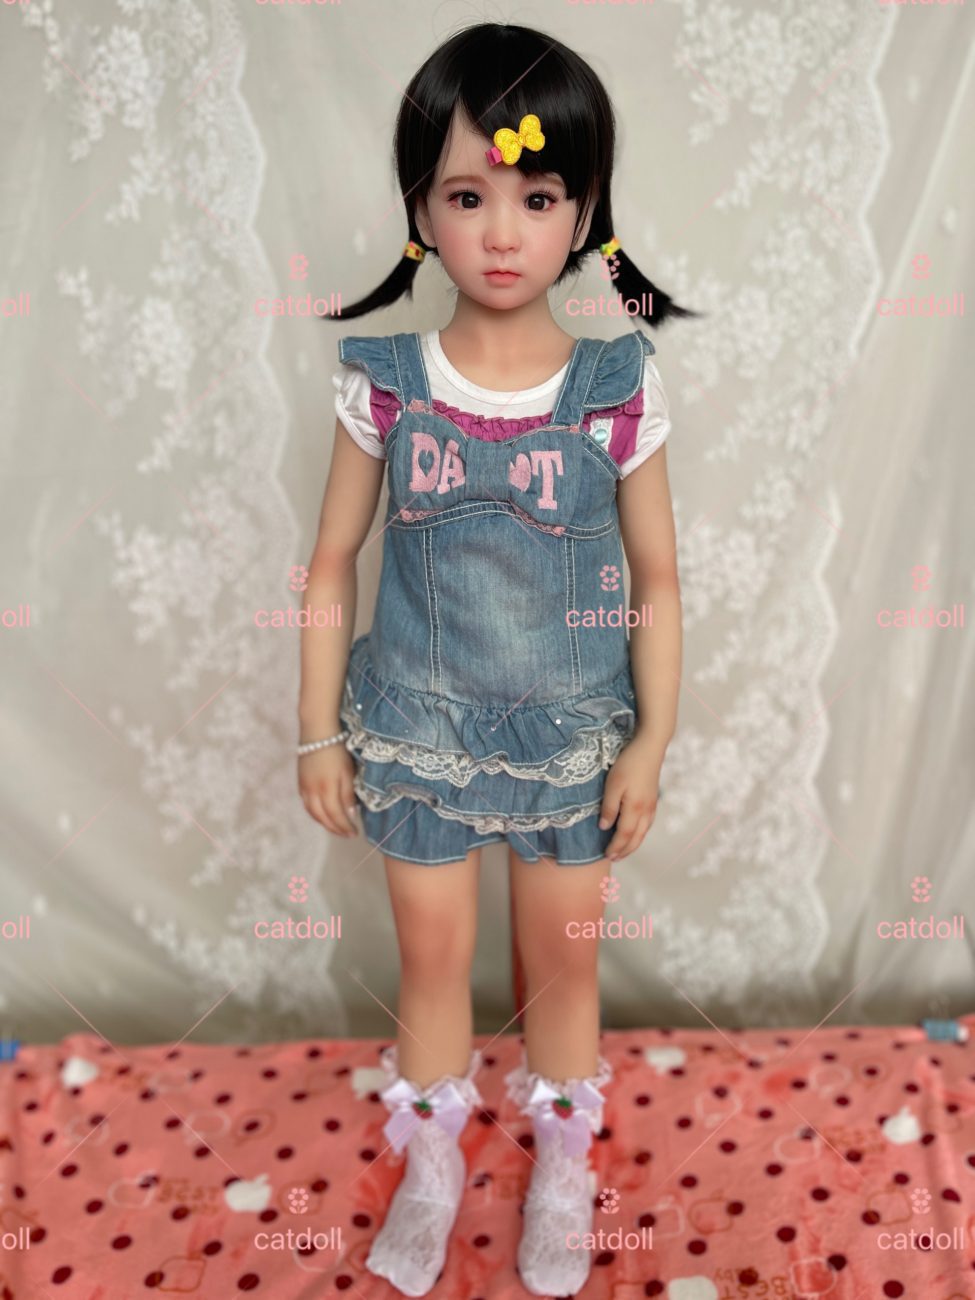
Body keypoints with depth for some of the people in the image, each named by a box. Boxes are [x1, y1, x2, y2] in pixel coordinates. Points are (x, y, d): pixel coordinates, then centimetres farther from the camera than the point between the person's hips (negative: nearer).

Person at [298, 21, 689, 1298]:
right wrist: (319, 731, 0)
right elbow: (333, 562, -3)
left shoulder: (619, 389, -12)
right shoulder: (383, 380, -10)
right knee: (432, 957, 18)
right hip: (418, 724, 1)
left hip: (571, 728, 0)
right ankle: (430, 1166, 44)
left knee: (564, 959, 18)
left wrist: (650, 741, -4)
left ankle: (561, 1166, 45)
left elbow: (657, 579, -4)